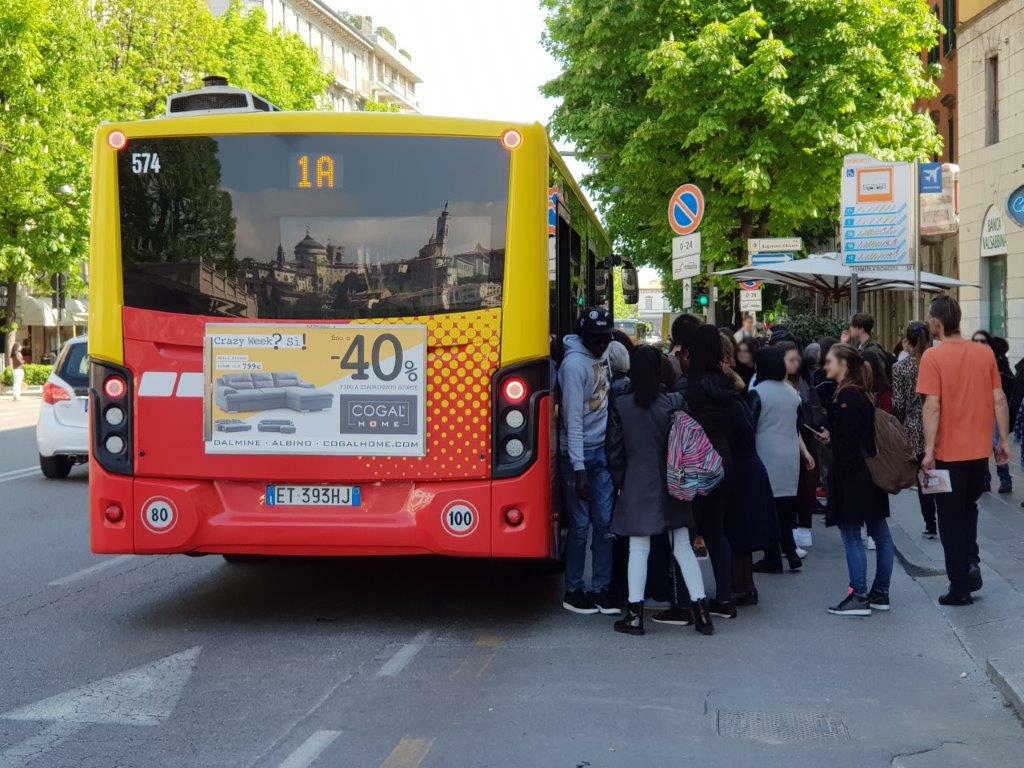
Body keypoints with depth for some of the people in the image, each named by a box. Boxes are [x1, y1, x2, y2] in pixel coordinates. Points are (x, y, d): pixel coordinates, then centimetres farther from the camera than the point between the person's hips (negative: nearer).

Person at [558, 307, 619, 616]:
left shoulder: (602, 356, 8)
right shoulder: (575, 364, -15)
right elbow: (573, 420, -17)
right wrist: (579, 468, -19)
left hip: (602, 452, 7)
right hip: (579, 454, -7)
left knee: (605, 521, 5)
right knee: (581, 525, -1)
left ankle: (600, 589, 12)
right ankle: (573, 591, 11)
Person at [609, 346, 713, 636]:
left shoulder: (621, 404, -5)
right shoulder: (673, 401, -4)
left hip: (638, 484, -1)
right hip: (671, 482, 1)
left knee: (638, 549, 3)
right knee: (682, 546, 8)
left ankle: (635, 614, 2)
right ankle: (701, 610, 7)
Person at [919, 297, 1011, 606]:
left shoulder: (933, 357, -13)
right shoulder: (985, 352, 1)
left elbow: (932, 406, -18)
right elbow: (999, 399, 2)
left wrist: (929, 450, -15)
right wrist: (1004, 440, 9)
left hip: (949, 452, -4)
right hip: (980, 450, 4)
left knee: (951, 521, 7)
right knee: (968, 509, 25)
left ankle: (960, 588, 10)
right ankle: (971, 562, 9)